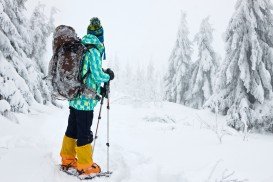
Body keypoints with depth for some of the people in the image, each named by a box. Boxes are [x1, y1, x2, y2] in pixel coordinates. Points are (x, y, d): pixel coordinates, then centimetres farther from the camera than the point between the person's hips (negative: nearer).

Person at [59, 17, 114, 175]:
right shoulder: (94, 51, -17)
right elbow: (98, 76, -21)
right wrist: (108, 76, -1)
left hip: (74, 98, 8)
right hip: (86, 101, -8)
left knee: (72, 129, 18)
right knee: (84, 133, 3)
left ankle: (67, 159, 32)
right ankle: (84, 166, 17)